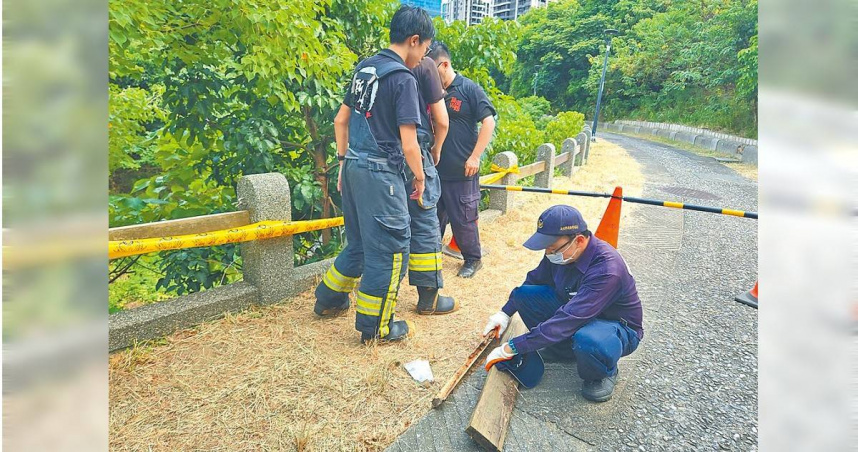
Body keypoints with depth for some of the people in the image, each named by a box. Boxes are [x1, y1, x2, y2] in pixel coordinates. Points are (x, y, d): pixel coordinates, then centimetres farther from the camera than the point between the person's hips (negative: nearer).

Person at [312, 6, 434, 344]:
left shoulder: (364, 68, 12)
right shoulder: (403, 78, -12)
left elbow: (340, 119, 16)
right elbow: (408, 145, -16)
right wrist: (419, 178, 0)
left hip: (355, 167, 9)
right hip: (381, 173, -8)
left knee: (359, 241, 23)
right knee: (390, 247, 5)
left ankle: (329, 299, 37)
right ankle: (375, 328, 17)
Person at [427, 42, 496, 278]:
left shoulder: (469, 89, -6)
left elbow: (488, 123, -10)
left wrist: (474, 157, -15)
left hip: (462, 171, -5)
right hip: (434, 169, 5)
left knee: (463, 219, 6)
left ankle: (473, 259, 26)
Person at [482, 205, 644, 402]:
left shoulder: (607, 269, -37)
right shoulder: (559, 252, -14)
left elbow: (567, 321, -40)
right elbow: (536, 279, 7)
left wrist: (511, 349, -37)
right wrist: (505, 312, 0)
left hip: (618, 327, -6)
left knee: (587, 340, -42)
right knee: (524, 294, -11)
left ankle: (603, 374, -4)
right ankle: (565, 350, 5)